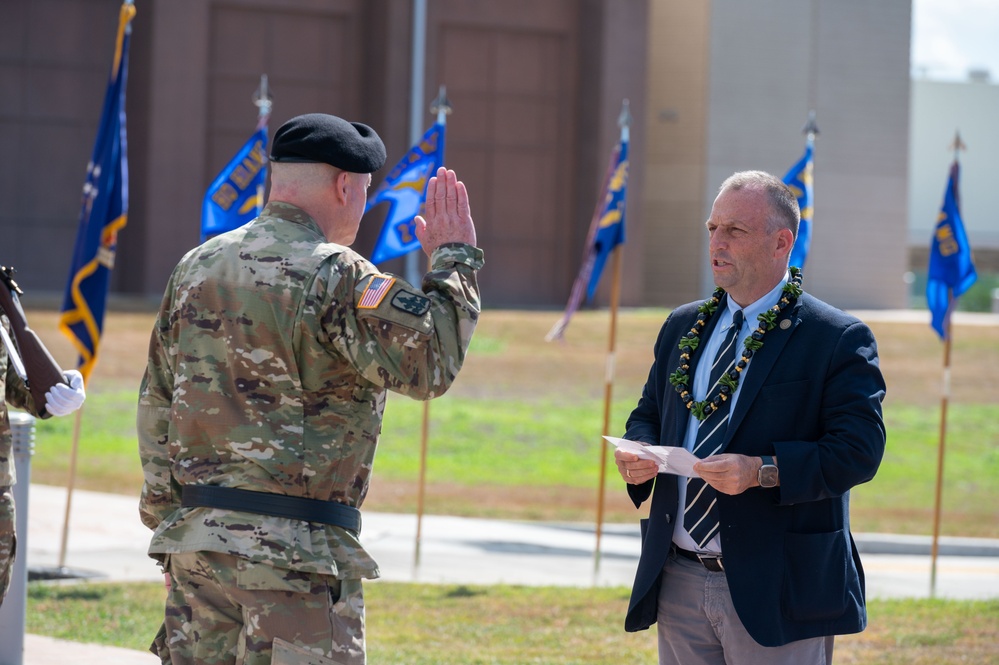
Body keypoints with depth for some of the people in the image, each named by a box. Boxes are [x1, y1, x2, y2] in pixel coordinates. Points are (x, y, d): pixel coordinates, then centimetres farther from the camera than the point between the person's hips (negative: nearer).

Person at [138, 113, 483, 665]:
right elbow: (427, 363, -20)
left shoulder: (195, 267, 12)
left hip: (191, 537, 7)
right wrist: (454, 261, -7)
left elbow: (155, 406, 16)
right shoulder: (333, 276, -12)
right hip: (292, 549, -7)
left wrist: (167, 520, 22)